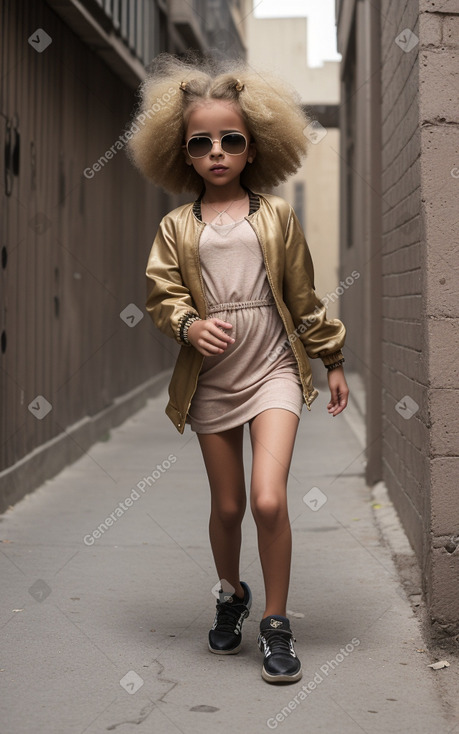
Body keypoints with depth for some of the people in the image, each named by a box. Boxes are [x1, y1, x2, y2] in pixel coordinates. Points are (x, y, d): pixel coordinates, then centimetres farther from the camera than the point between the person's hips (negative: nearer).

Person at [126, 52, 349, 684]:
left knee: (269, 499, -17)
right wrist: (190, 326, -20)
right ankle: (230, 594, 40)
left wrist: (333, 361, 11)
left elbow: (303, 298, 8)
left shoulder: (277, 217, 4)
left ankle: (276, 623, 1)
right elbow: (163, 297, 1)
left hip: (273, 370, -1)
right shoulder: (176, 228, 4)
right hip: (210, 378, 2)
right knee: (227, 506, 11)